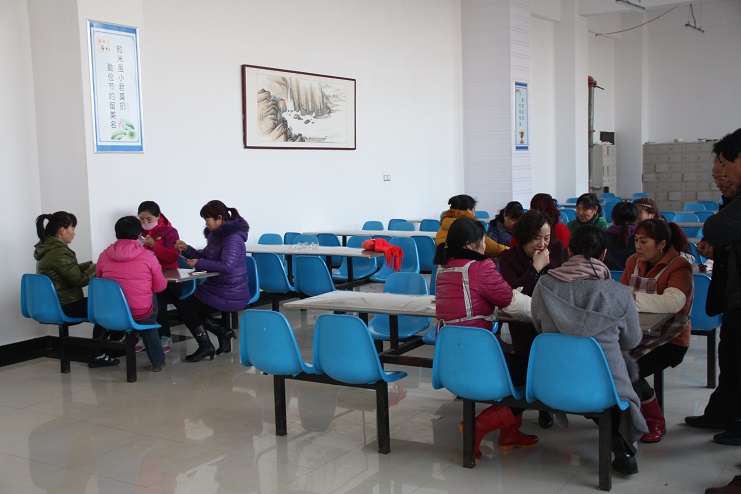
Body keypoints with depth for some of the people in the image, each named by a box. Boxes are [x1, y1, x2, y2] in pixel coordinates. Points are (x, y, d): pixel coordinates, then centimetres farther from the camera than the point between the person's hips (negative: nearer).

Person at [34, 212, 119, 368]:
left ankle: (98, 354, 21)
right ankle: (97, 355, 15)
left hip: (52, 304, 10)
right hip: (65, 307, -10)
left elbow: (71, 270, 16)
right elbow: (80, 279, -20)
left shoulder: (46, 249, 9)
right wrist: (96, 267, -5)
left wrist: (90, 264, 4)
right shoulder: (59, 253, -23)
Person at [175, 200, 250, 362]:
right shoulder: (217, 235, 10)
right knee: (190, 305, 16)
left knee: (184, 305, -5)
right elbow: (204, 257, 18)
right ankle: (223, 331, 10)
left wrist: (199, 263, -23)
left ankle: (205, 346, 2)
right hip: (219, 289, 10)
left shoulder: (233, 238, -19)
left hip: (229, 296, -10)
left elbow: (227, 265, -31)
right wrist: (187, 249, 1)